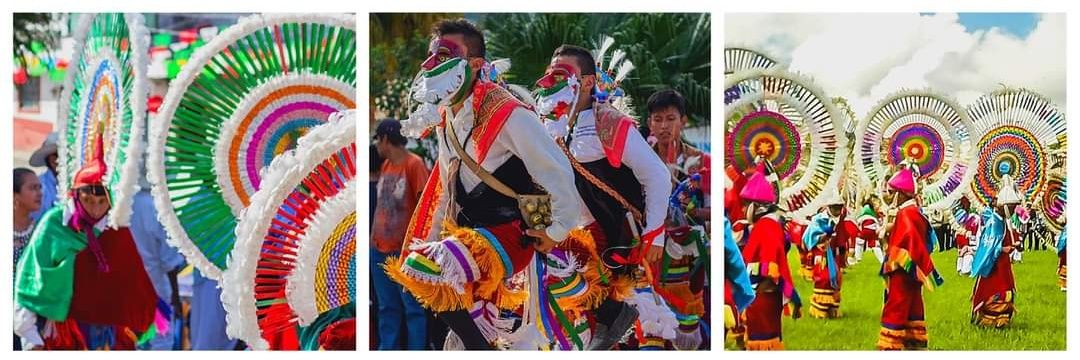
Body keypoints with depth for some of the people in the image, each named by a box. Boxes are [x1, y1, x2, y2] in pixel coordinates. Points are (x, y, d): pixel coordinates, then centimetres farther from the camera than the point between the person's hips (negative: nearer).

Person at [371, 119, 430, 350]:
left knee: (413, 308, -1)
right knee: (387, 307, 12)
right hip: (379, 248, 8)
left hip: (404, 250, -8)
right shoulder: (386, 165, 12)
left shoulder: (414, 164, -11)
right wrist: (374, 235, 12)